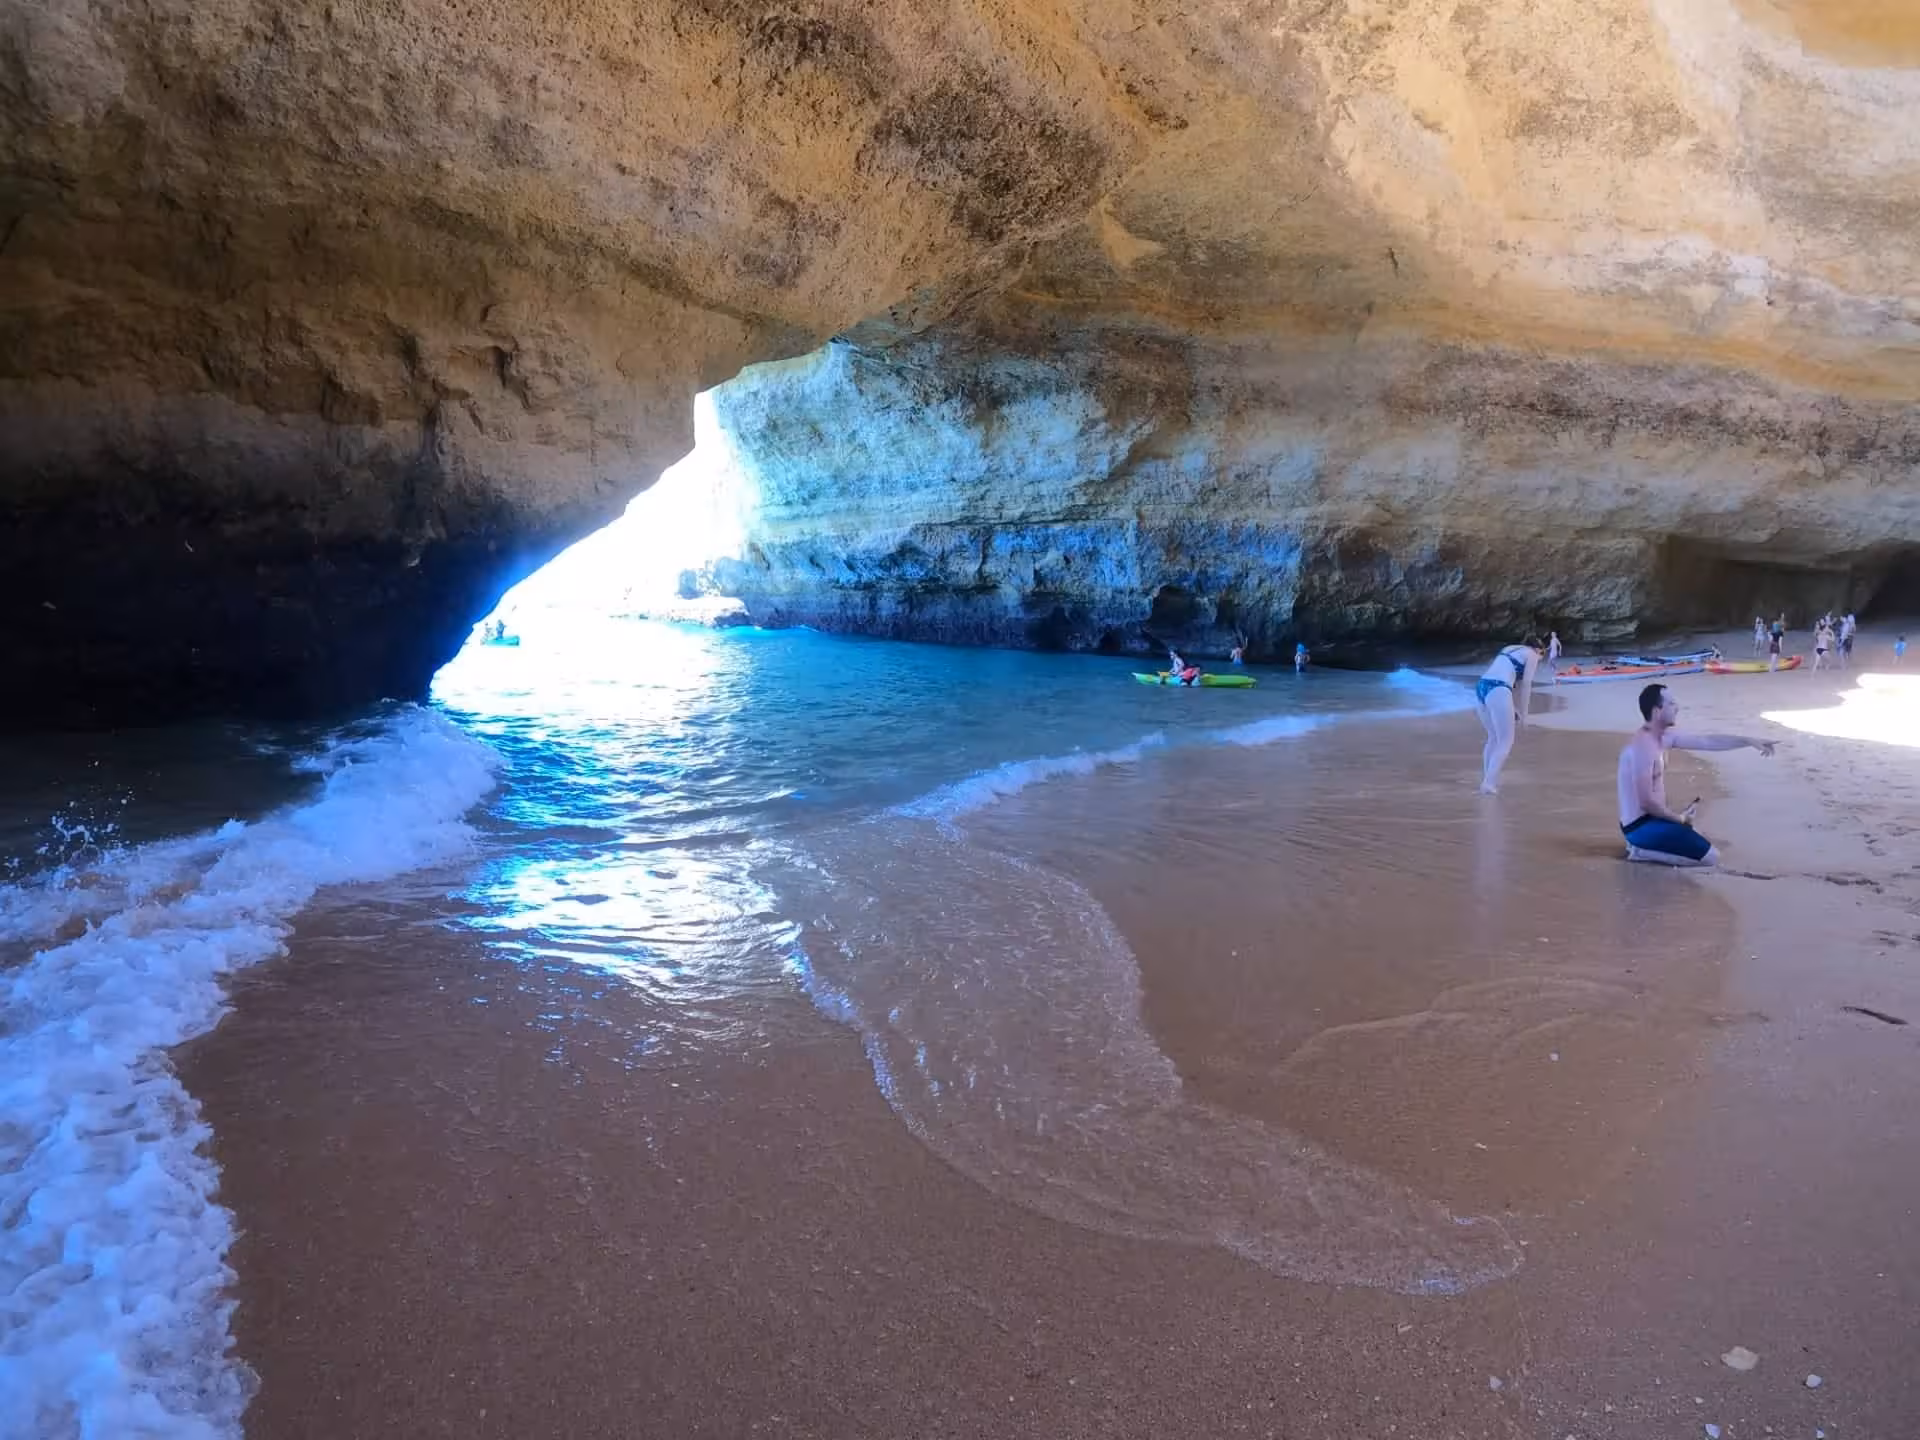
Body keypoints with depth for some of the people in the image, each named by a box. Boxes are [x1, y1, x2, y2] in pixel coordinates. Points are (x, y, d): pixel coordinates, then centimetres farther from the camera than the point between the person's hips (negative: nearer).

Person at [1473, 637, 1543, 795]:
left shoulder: (1509, 649, 31)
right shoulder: (1532, 655, 10)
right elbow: (1526, 685, 4)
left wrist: (1514, 709, 36)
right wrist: (1524, 715, 10)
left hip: (1480, 689, 7)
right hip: (1497, 692, -7)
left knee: (1493, 738, 22)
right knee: (1506, 742, 0)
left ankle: (1488, 780, 22)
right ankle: (1488, 783, -11)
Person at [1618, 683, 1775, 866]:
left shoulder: (1665, 736, 5)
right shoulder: (1643, 747, -26)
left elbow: (1708, 741, 16)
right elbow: (1646, 802, -25)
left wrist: (1749, 741, 14)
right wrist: (1680, 818, -10)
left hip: (1653, 816, 10)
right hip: (1640, 825, -10)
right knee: (1710, 856, -7)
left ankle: (1643, 844, 16)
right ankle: (1643, 850, -6)